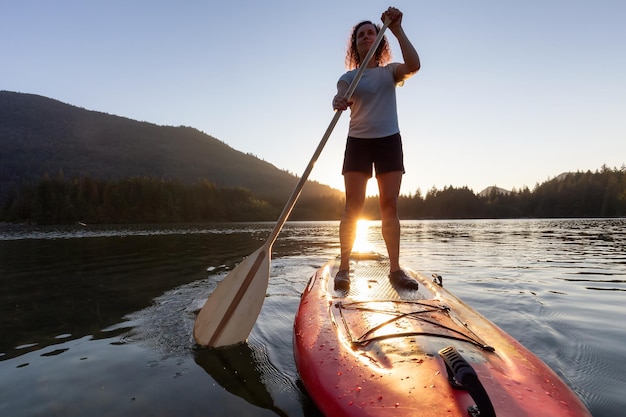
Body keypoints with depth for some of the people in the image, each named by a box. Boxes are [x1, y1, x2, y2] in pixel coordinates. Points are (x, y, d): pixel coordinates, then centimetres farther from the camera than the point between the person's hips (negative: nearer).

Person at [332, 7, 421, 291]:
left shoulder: (389, 71, 10)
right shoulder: (348, 77, 11)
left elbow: (413, 65, -10)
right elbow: (339, 96, -6)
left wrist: (397, 29, -14)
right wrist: (339, 102, -29)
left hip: (389, 141, 1)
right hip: (357, 142, -1)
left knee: (389, 206, -4)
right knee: (352, 206, -9)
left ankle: (395, 269, -1)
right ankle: (344, 269, -7)